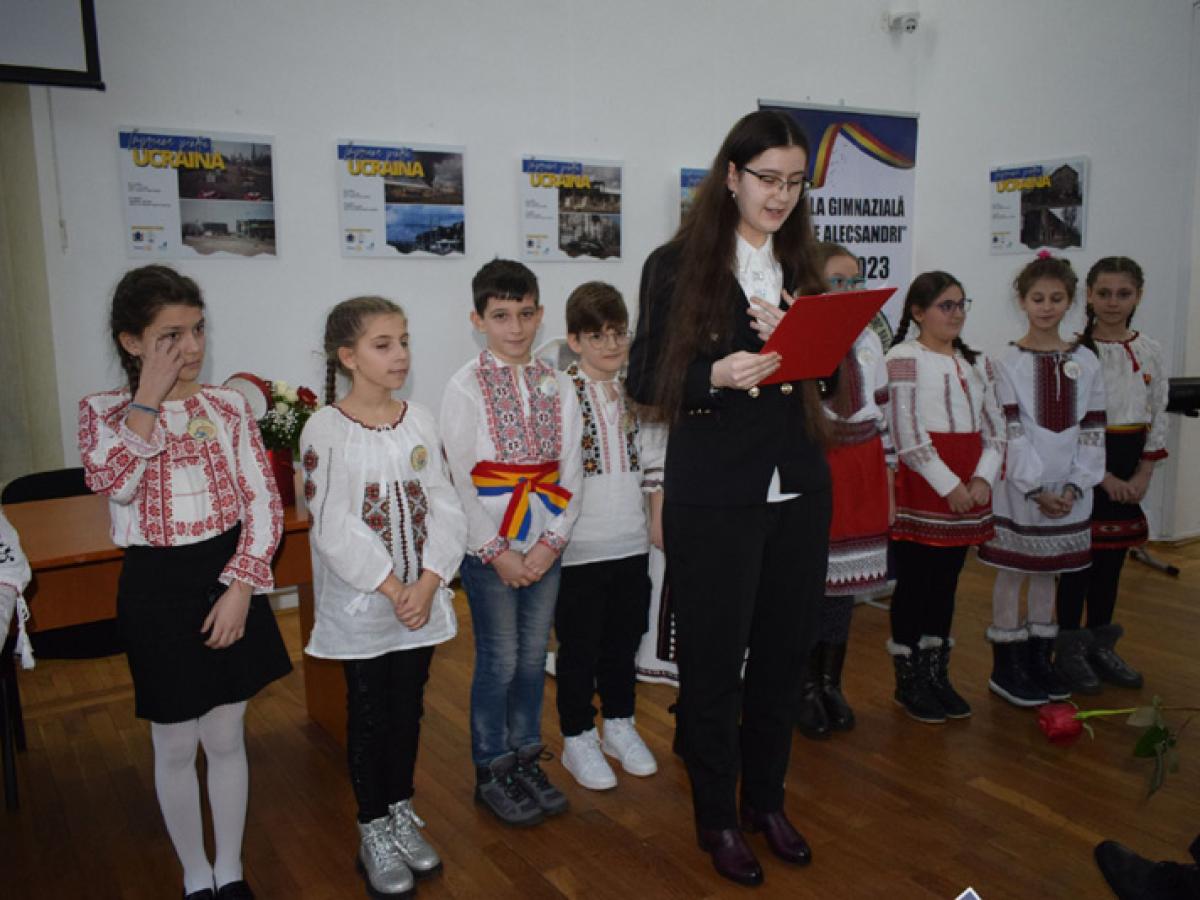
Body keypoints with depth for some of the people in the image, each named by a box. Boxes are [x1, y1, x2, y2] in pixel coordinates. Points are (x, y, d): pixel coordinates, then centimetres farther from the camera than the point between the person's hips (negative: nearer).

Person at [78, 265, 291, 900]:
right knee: (176, 747, 12)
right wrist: (149, 398, -21)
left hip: (228, 578, 1)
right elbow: (113, 484, -24)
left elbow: (264, 503, -4)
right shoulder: (102, 411, -4)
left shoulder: (228, 406, -2)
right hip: (156, 588, -1)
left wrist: (240, 588, -13)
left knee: (225, 737, 14)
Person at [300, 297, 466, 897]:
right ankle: (374, 831, 26)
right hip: (361, 604, -4)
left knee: (408, 708, 15)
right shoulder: (325, 429, -11)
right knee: (368, 715, 9)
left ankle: (402, 814, 35)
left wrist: (427, 585, -12)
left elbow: (445, 508, -1)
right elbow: (335, 526, -16)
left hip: (421, 597, 4)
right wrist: (392, 589, -17)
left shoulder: (420, 420, 1)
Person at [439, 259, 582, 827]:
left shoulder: (557, 386, 5)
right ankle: (491, 772, 22)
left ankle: (527, 760, 30)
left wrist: (551, 541, -7)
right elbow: (462, 480, -9)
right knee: (498, 660, 4)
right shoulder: (466, 387, -6)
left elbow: (570, 472, 3)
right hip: (489, 548, -4)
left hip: (545, 548, 4)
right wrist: (497, 551, -12)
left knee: (533, 656, 13)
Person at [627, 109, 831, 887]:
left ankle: (767, 799, 35)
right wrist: (716, 376, -22)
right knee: (715, 661, 8)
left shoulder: (801, 267, 10)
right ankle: (717, 817, 27)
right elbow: (645, 381, -5)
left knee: (785, 653, 14)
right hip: (714, 496, -5)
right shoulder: (676, 265, -4)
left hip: (798, 491, 5)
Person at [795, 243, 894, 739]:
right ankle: (806, 688, 19)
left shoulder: (869, 340, 11)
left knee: (845, 584, 12)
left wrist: (888, 487, 16)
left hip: (860, 477, 6)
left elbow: (882, 416, 16)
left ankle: (831, 683, 27)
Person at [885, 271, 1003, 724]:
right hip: (922, 486, -6)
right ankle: (908, 680, 13)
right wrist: (949, 485, -14)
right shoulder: (904, 358, -7)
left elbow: (994, 432, 12)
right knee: (914, 582, 1)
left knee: (946, 581, 13)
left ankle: (937, 675, 24)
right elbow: (909, 437, -14)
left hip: (968, 487, 7)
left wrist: (983, 479, -4)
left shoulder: (976, 362, 15)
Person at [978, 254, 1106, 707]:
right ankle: (1006, 666, 15)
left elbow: (1091, 431, 3)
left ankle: (1040, 658, 27)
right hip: (1020, 487, -4)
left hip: (1068, 489, 4)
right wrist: (1037, 489, -14)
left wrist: (1074, 486, -6)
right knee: (1012, 570, 4)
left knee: (1048, 570, 14)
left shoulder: (1085, 361, 4)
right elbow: (1010, 433, -11)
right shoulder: (1010, 363, -6)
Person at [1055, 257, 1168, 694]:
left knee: (1113, 554, 13)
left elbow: (1158, 415, 7)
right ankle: (1069, 649, 14)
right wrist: (1103, 476, -14)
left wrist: (1144, 474, -2)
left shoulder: (1150, 351, 5)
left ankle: (1101, 645, 26)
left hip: (1130, 467, 5)